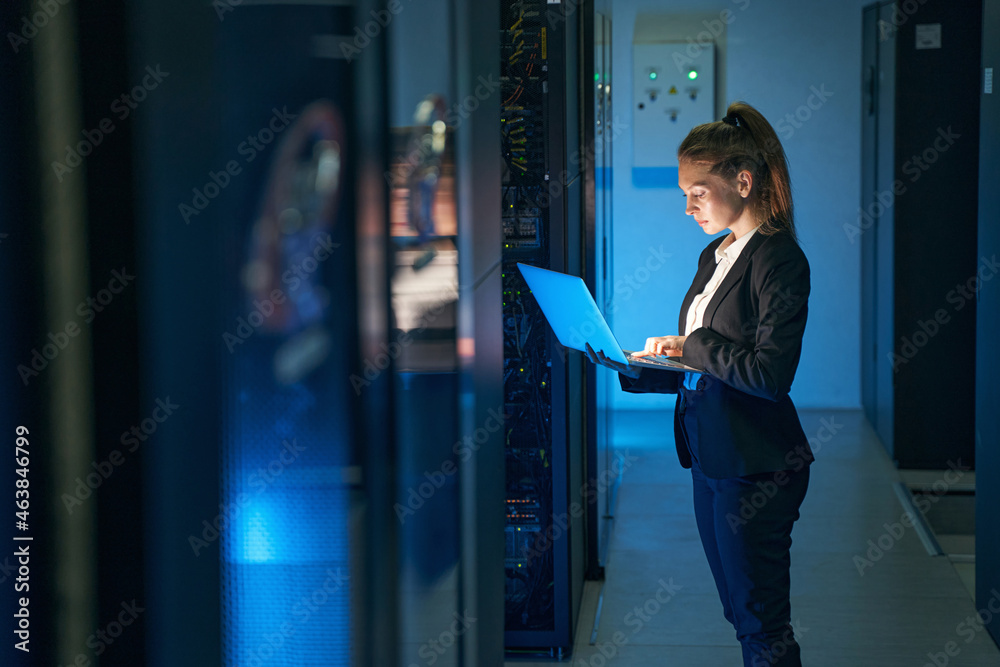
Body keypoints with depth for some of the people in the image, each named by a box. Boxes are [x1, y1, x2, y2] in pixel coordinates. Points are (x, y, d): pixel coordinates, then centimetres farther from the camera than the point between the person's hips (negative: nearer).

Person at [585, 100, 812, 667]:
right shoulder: (715, 256, 14)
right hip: (710, 460, 9)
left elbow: (770, 374, -23)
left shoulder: (780, 258, -14)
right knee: (741, 614, 16)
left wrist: (692, 345, -14)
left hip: (755, 467, -9)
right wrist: (633, 369, 3)